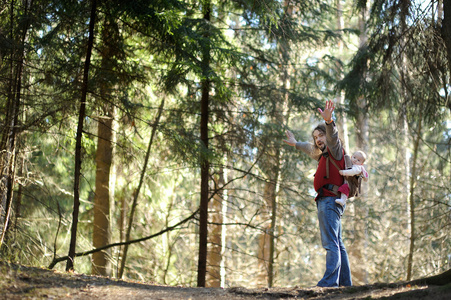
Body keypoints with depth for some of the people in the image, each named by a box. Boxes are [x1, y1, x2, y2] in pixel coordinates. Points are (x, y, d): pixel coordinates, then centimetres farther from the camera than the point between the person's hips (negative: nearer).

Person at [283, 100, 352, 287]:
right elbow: (312, 150, 48)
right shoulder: (324, 155, 26)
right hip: (331, 202, 11)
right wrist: (296, 144, 61)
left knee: (331, 243, -19)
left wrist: (329, 121, -44)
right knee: (338, 244, 12)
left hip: (329, 200, -11)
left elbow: (332, 137, -25)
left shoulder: (335, 150, -2)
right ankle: (345, 282, 15)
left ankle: (329, 282, -28)